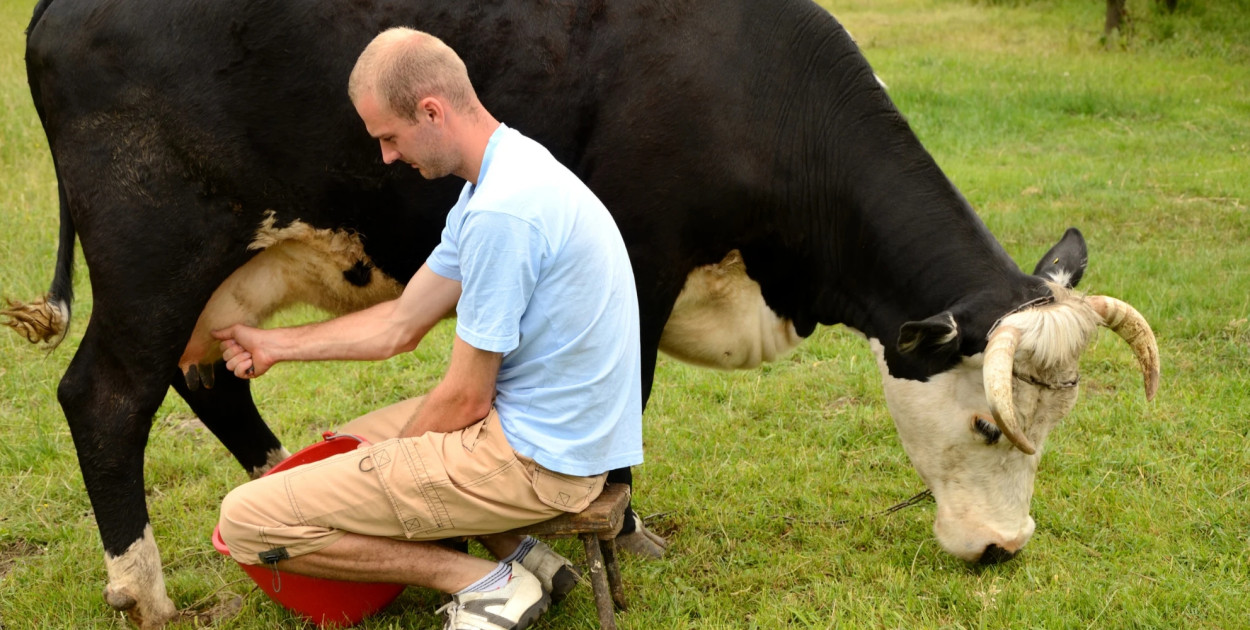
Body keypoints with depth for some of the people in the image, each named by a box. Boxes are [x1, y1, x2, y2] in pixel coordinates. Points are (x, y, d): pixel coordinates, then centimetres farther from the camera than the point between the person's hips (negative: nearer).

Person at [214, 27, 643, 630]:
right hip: (567, 432, 10)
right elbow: (401, 324, 17)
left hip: (536, 460, -10)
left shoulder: (499, 214, -23)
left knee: (248, 523, -10)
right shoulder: (508, 172, 10)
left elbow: (465, 399, -16)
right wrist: (274, 345, 22)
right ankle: (516, 552, 14)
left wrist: (392, 460, 2)